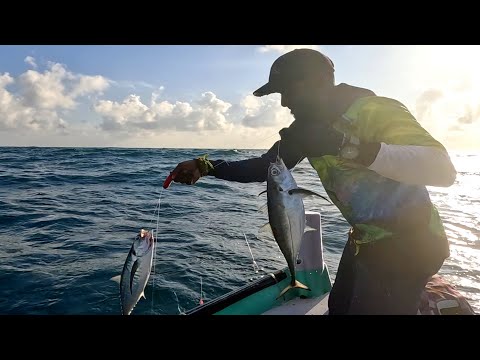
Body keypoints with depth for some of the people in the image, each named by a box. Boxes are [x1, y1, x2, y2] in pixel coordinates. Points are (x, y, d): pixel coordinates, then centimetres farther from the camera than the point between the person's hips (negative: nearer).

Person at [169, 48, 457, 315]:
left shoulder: (376, 110, -20)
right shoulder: (309, 125, 2)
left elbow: (444, 170, -32)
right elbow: (265, 166, 8)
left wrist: (348, 145, -42)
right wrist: (206, 167, -3)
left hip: (405, 246, -7)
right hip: (364, 241, 8)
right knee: (338, 308, 19)